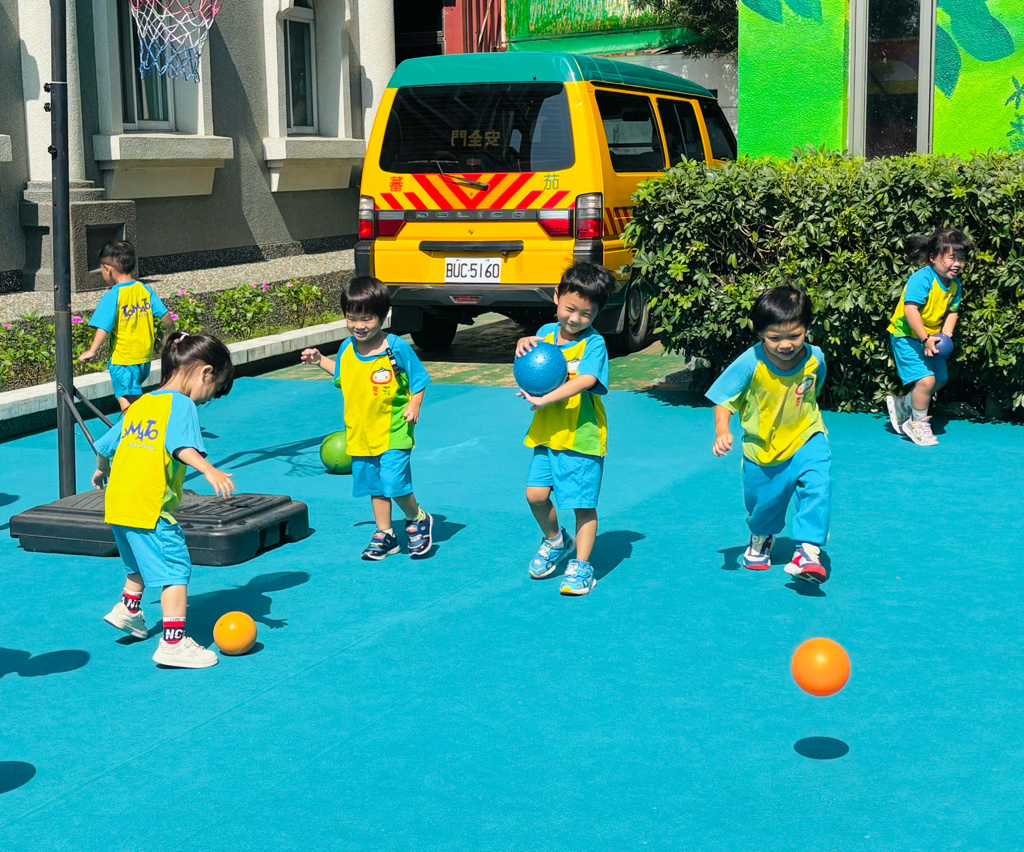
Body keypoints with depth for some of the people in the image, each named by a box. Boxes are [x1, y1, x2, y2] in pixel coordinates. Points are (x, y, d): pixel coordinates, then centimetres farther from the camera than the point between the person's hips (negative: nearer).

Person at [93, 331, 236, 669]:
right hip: (150, 507, -9)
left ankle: (128, 610, 46)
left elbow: (104, 445, 26)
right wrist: (209, 471, -39)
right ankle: (174, 643, -10)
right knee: (175, 568, -6)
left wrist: (102, 470, 44)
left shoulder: (139, 404, 17)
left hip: (118, 500, 9)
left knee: (143, 561, 30)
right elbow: (182, 446, -26)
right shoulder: (181, 404, -8)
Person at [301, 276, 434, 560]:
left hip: (393, 432, -5)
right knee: (375, 486, 14)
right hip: (361, 432, 5)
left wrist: (414, 406, -15)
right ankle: (384, 535, 27)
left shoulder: (396, 348, -14)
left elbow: (419, 379, -4)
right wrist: (320, 361, 15)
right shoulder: (346, 348, 1)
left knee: (395, 485, -11)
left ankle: (418, 520, 16)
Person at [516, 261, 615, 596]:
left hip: (582, 437, -5)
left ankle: (581, 566, 15)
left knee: (583, 504, 2)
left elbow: (586, 380, -27)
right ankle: (555, 541, 27)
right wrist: (525, 343, -4)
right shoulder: (547, 332, 7)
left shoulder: (593, 343, -12)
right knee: (535, 493, -1)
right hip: (547, 433, 5)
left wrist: (544, 399, -31)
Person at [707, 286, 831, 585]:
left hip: (805, 440, 0)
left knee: (817, 485, -26)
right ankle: (761, 538, 52)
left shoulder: (814, 358, -15)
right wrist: (722, 431, -28)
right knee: (762, 504, 17)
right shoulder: (749, 364, -24)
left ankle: (809, 549, -21)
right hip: (762, 448, 0)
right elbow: (723, 400, -13)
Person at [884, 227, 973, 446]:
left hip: (931, 337, 9)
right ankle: (918, 423, 4)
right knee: (926, 379, -18)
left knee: (940, 380, 15)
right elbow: (911, 309, -31)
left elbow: (952, 312, 7)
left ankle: (902, 403, 35)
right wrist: (925, 338, -33)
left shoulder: (955, 285, 1)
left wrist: (945, 335, -11)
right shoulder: (921, 279, -25)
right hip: (907, 336, -9)